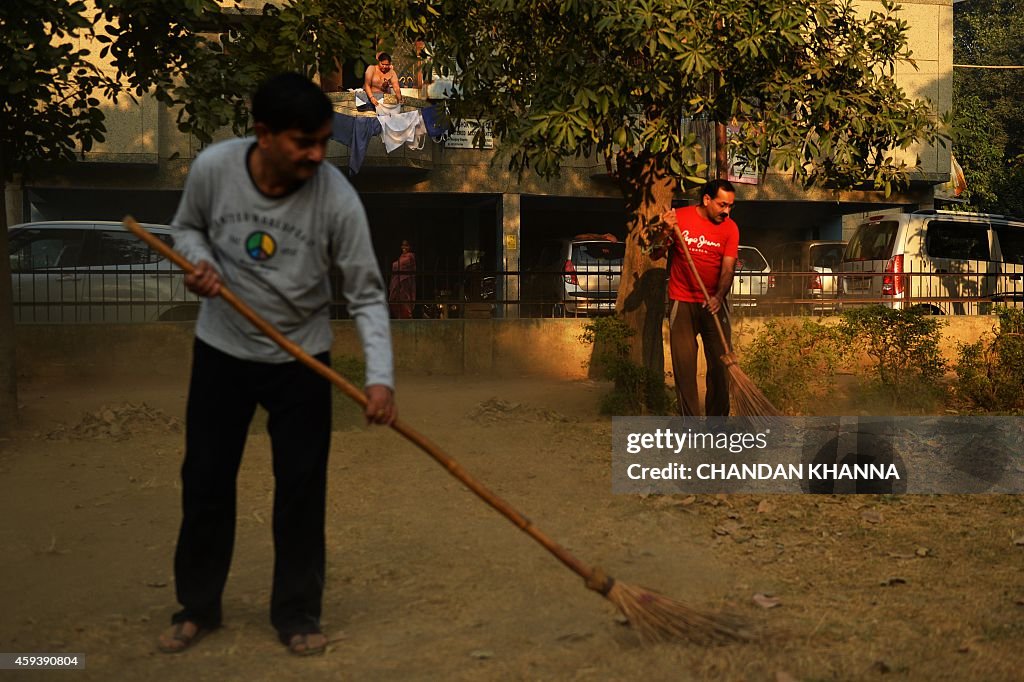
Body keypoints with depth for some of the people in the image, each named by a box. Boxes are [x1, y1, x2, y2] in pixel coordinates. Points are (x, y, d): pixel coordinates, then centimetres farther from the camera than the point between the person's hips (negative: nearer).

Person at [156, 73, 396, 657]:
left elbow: (367, 295, -18)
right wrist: (199, 262, -19)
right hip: (222, 350, 2)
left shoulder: (337, 197, -23)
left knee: (302, 487, 2)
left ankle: (297, 614, 20)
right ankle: (197, 607, 27)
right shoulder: (213, 166, -18)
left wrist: (381, 377, -28)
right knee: (205, 480, 9)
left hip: (302, 360, -1)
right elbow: (187, 228, 3)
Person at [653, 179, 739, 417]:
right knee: (684, 366, 0)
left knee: (721, 363, 2)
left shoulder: (730, 228, -2)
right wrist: (667, 233, -21)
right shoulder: (680, 217, -7)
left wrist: (718, 297, -27)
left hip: (714, 304, 2)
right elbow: (655, 256, -3)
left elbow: (728, 268, -10)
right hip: (682, 302, -2)